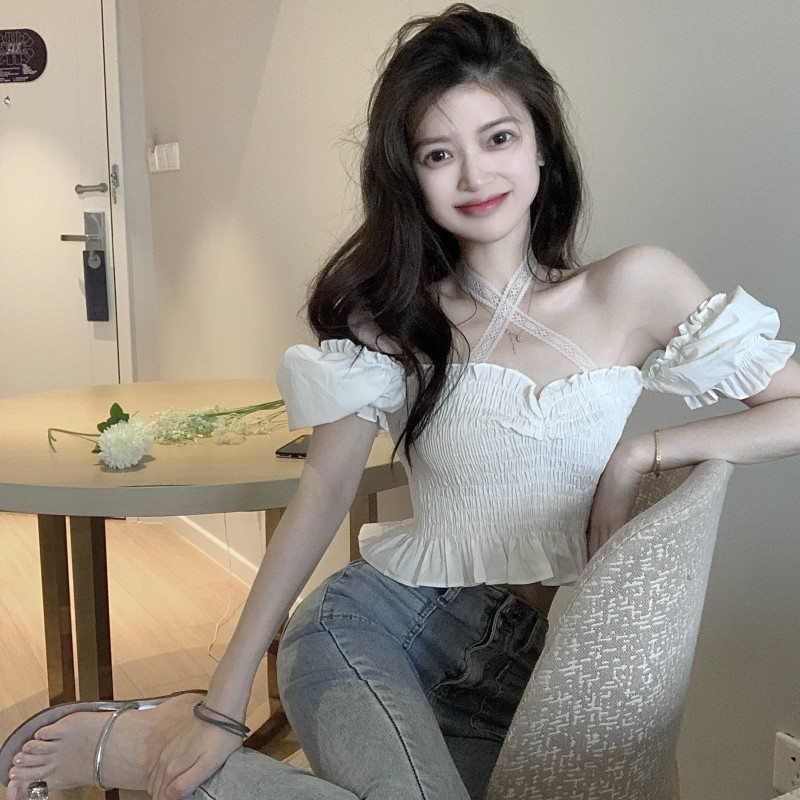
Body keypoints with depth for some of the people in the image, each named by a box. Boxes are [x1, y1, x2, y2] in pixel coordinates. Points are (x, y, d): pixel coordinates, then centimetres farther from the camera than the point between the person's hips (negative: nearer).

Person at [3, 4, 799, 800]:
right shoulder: (393, 315, -1)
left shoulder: (632, 288, -3)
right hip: (384, 623, -2)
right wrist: (224, 703, -6)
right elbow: (324, 490, -3)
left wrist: (641, 452, -14)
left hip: (533, 662, 3)